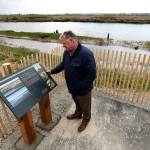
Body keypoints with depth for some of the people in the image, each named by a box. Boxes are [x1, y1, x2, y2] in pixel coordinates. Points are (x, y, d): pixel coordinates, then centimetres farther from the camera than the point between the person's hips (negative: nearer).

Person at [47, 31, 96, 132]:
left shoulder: (86, 54, -31)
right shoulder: (66, 52, -5)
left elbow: (92, 74, -28)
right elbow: (62, 65, 13)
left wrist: (80, 86, -23)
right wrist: (52, 71, 6)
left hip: (83, 89, -6)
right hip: (72, 87, 7)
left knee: (85, 106, 20)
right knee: (77, 103, 31)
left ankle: (86, 119, 47)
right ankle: (78, 114, 57)